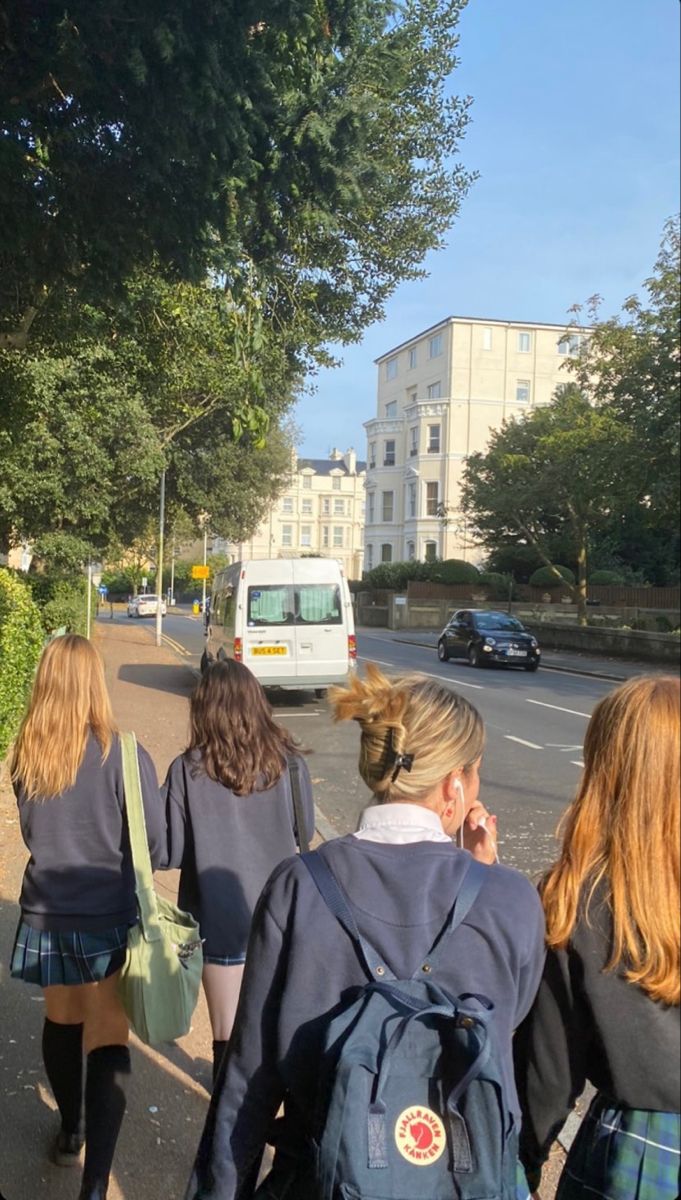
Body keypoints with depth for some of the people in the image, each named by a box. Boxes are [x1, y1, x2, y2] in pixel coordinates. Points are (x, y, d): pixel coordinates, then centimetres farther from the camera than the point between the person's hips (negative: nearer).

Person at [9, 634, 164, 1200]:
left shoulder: (26, 755, -6)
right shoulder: (122, 755, -18)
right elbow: (157, 846, -13)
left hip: (47, 914, 4)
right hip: (110, 918, -4)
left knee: (61, 1023, 24)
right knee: (108, 1043, 4)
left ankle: (69, 1133, 43)